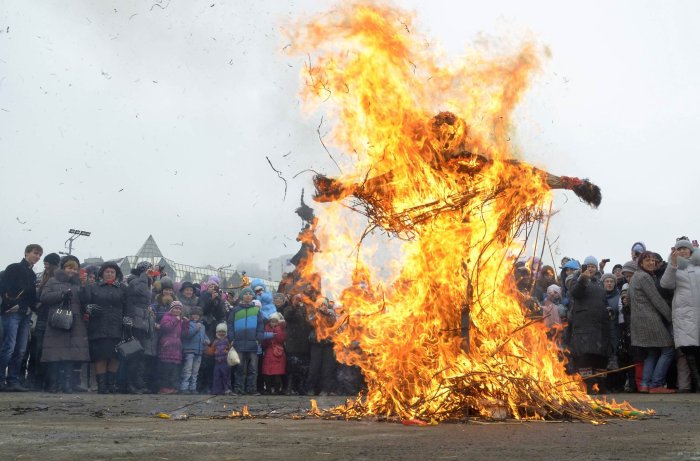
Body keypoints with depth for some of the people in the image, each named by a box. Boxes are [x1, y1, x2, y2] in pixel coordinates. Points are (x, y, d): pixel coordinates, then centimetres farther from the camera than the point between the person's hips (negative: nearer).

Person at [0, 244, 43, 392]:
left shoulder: (33, 275, 21)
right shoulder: (14, 268, 1)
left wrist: (31, 308, 2)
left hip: (25, 315, 7)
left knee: (21, 350, 2)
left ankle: (13, 381, 5)